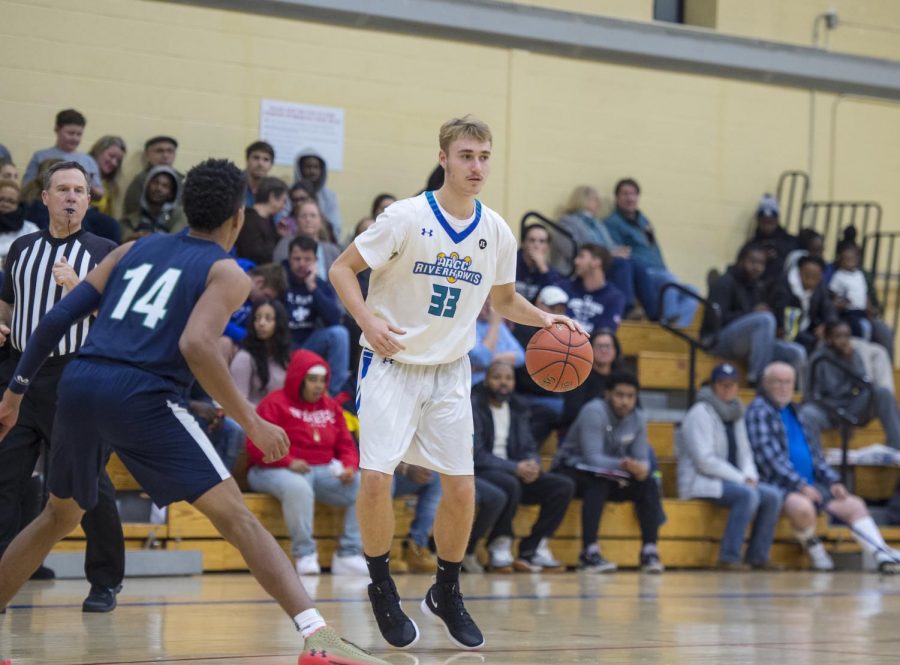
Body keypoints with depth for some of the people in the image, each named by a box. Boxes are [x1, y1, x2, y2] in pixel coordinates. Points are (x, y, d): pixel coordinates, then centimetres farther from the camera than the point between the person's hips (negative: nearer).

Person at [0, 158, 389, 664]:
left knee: (60, 517, 28)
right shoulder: (227, 273, 7)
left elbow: (57, 319, 17)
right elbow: (196, 345, -13)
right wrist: (250, 421, -7)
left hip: (79, 385, 6)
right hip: (140, 395, -6)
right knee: (236, 517, -5)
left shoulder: (134, 250, 23)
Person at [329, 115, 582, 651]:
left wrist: (544, 318, -4)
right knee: (377, 477, -16)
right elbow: (342, 269, -9)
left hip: (451, 371, 4)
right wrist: (369, 322, -25)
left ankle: (447, 595, 22)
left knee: (462, 489, 0)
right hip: (393, 362, -4)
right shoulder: (407, 217, -14)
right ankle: (382, 589, 6)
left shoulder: (497, 233, -1)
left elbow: (503, 299, 15)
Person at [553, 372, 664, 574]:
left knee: (648, 485, -15)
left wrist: (641, 468, -31)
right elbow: (592, 458, -30)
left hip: (610, 475, 6)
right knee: (598, 485, -36)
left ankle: (649, 551, -19)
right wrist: (622, 465, -47)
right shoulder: (594, 412, -22)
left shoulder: (638, 419, -2)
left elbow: (642, 459, -5)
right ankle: (589, 552, -39)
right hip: (573, 470, -6)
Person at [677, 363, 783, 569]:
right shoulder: (701, 413, -10)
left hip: (729, 480, 8)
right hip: (701, 482, -8)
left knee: (773, 496, -9)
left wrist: (750, 476, -4)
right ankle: (729, 557, -28)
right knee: (747, 495, -31)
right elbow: (705, 461, -18)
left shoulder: (735, 414, 15)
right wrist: (741, 479, -17)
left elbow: (744, 452, 18)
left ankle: (757, 556, -6)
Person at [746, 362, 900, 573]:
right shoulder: (759, 410, -5)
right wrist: (800, 486, -21)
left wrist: (833, 481, 7)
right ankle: (816, 553, -13)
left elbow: (813, 451, 23)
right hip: (779, 485, -8)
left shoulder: (793, 411, 20)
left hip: (809, 485, 8)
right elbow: (768, 455, -16)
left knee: (854, 504, -3)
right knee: (803, 507, -37)